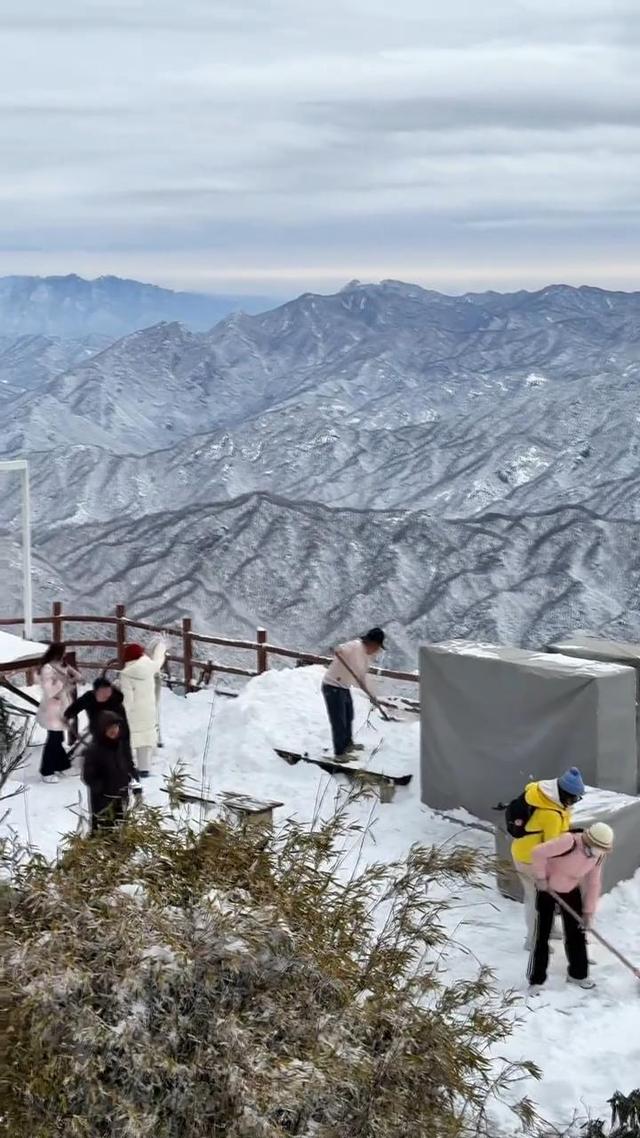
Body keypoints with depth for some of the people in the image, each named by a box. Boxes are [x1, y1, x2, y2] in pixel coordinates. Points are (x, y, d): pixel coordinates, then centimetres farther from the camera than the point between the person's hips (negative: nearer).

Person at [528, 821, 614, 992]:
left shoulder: (597, 856, -11)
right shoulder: (569, 842, -34)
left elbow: (593, 884, -2)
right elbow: (538, 853, -33)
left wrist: (588, 912, -3)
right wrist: (541, 878, -23)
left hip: (571, 890, 6)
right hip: (547, 888, -6)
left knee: (576, 932, 9)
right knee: (542, 934, -3)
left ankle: (577, 974, 27)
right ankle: (536, 980, 7)